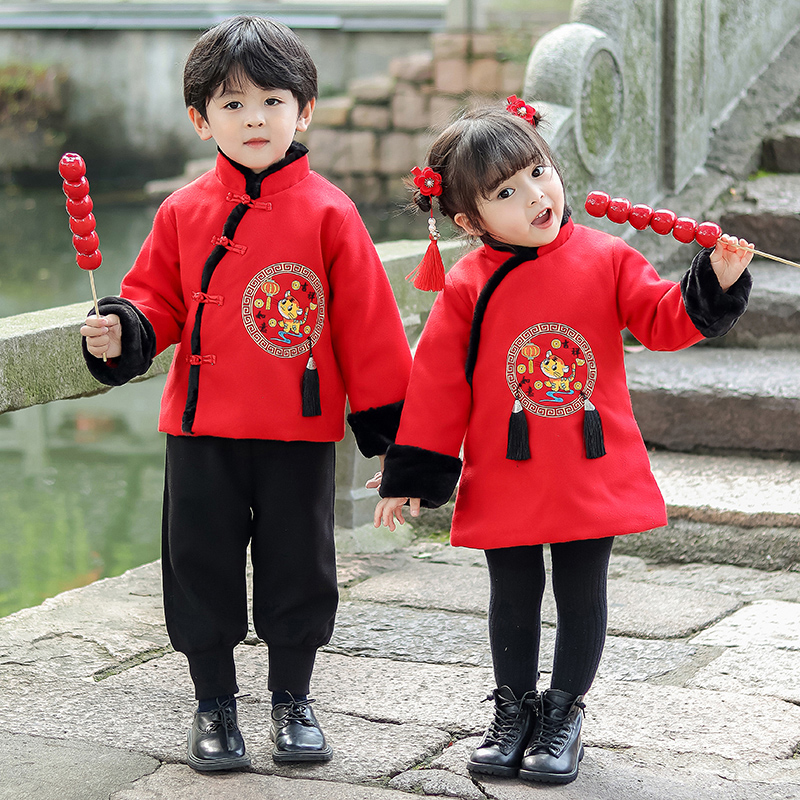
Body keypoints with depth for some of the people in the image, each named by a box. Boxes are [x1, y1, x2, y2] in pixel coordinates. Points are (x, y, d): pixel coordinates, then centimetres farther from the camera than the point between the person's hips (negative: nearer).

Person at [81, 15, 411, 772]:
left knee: (298, 568, 10)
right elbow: (158, 299, 9)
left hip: (301, 432, -1)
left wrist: (386, 425, -2)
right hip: (202, 427, 1)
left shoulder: (328, 213, -4)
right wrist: (121, 331, -13)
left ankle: (292, 702, 29)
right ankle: (213, 705, 25)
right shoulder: (184, 213, 1)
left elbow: (367, 324, -2)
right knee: (202, 568, 8)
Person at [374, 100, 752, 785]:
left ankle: (565, 712, 26)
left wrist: (716, 282, -19)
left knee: (582, 597, 10)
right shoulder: (468, 288, -7)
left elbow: (663, 321, -1)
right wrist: (410, 480, -3)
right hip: (504, 482, 0)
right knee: (514, 598, 13)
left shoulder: (605, 258, -4)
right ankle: (515, 709, 31)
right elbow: (437, 388, -4)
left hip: (592, 472, 1)